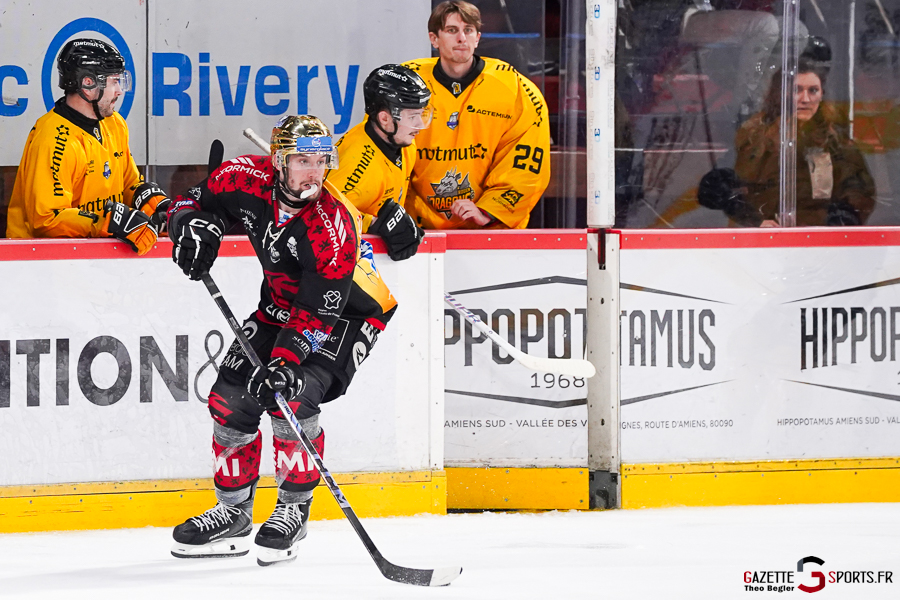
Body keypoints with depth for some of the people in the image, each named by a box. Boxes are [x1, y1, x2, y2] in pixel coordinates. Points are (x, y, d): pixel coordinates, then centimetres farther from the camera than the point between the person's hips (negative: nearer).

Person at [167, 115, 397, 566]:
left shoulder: (332, 226, -33)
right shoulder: (247, 179, -19)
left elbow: (316, 314, -32)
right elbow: (196, 202, 0)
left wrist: (285, 361, -42)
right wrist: (193, 226, -22)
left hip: (345, 313, -6)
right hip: (281, 304, 6)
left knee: (290, 397, -25)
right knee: (230, 398, -1)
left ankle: (294, 510, -7)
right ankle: (233, 513, 15)